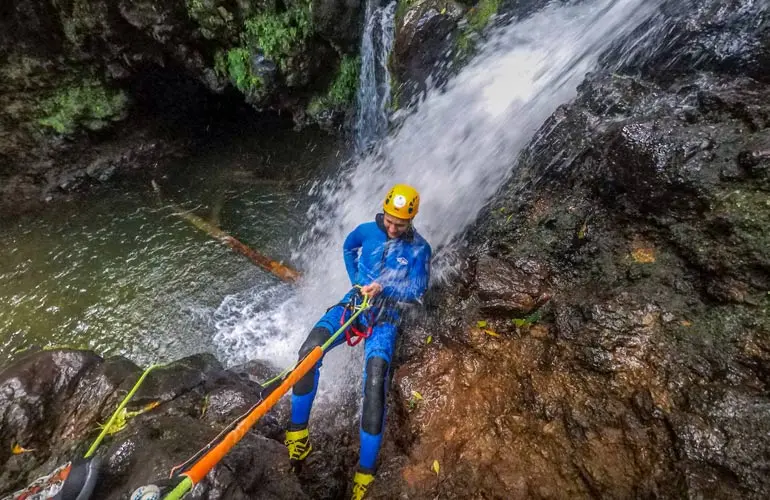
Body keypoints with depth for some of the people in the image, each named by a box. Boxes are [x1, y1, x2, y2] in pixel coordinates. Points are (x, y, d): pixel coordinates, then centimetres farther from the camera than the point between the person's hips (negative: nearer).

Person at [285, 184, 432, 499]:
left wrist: (382, 289, -22)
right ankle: (298, 430, -2)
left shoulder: (419, 249, -8)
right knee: (309, 351, -21)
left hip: (385, 317, -3)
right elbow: (348, 248, 21)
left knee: (375, 385, -21)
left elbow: (417, 291, -8)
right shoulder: (367, 230, 0)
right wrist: (357, 282, 11)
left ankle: (365, 471, -6)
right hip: (355, 303, 3)